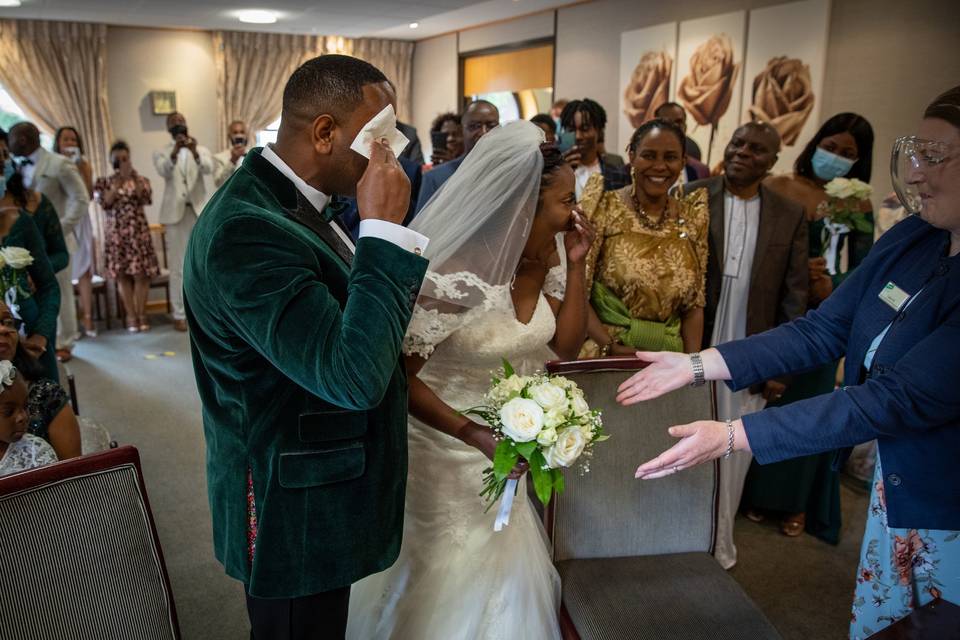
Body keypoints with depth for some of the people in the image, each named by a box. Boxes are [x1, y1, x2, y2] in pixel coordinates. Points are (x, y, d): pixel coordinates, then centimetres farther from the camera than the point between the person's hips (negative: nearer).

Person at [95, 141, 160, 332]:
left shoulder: (140, 179, 6)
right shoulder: (104, 182, 6)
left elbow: (147, 199, -11)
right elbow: (104, 203, -9)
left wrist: (133, 178, -15)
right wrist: (117, 183, -10)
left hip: (138, 231, 0)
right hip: (116, 233, 0)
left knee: (141, 273, -3)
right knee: (122, 275, 1)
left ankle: (141, 314, 6)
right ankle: (131, 315, 8)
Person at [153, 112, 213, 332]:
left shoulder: (201, 150, 11)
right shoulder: (162, 153, 8)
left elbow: (208, 169, -11)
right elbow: (163, 171, -14)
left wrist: (195, 152, -30)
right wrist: (175, 152, -32)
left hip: (199, 211, 1)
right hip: (175, 213, -1)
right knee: (177, 266, 0)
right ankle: (179, 314, 5)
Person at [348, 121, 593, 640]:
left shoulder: (547, 257, -5)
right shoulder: (451, 277, -28)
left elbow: (565, 346, 0)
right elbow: (399, 377, -22)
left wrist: (575, 264, -10)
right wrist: (472, 433, -34)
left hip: (507, 441, 7)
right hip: (448, 447, -6)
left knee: (505, 571, 22)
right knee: (456, 584, 13)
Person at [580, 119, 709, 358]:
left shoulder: (693, 217, 2)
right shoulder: (603, 209, -8)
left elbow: (694, 304, 5)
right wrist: (611, 347, -18)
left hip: (668, 357, 3)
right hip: (604, 353, -3)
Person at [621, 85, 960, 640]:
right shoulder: (911, 238, -4)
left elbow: (896, 400, -30)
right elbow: (820, 332, -3)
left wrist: (732, 437, -32)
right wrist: (696, 365, -13)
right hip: (893, 488, 6)